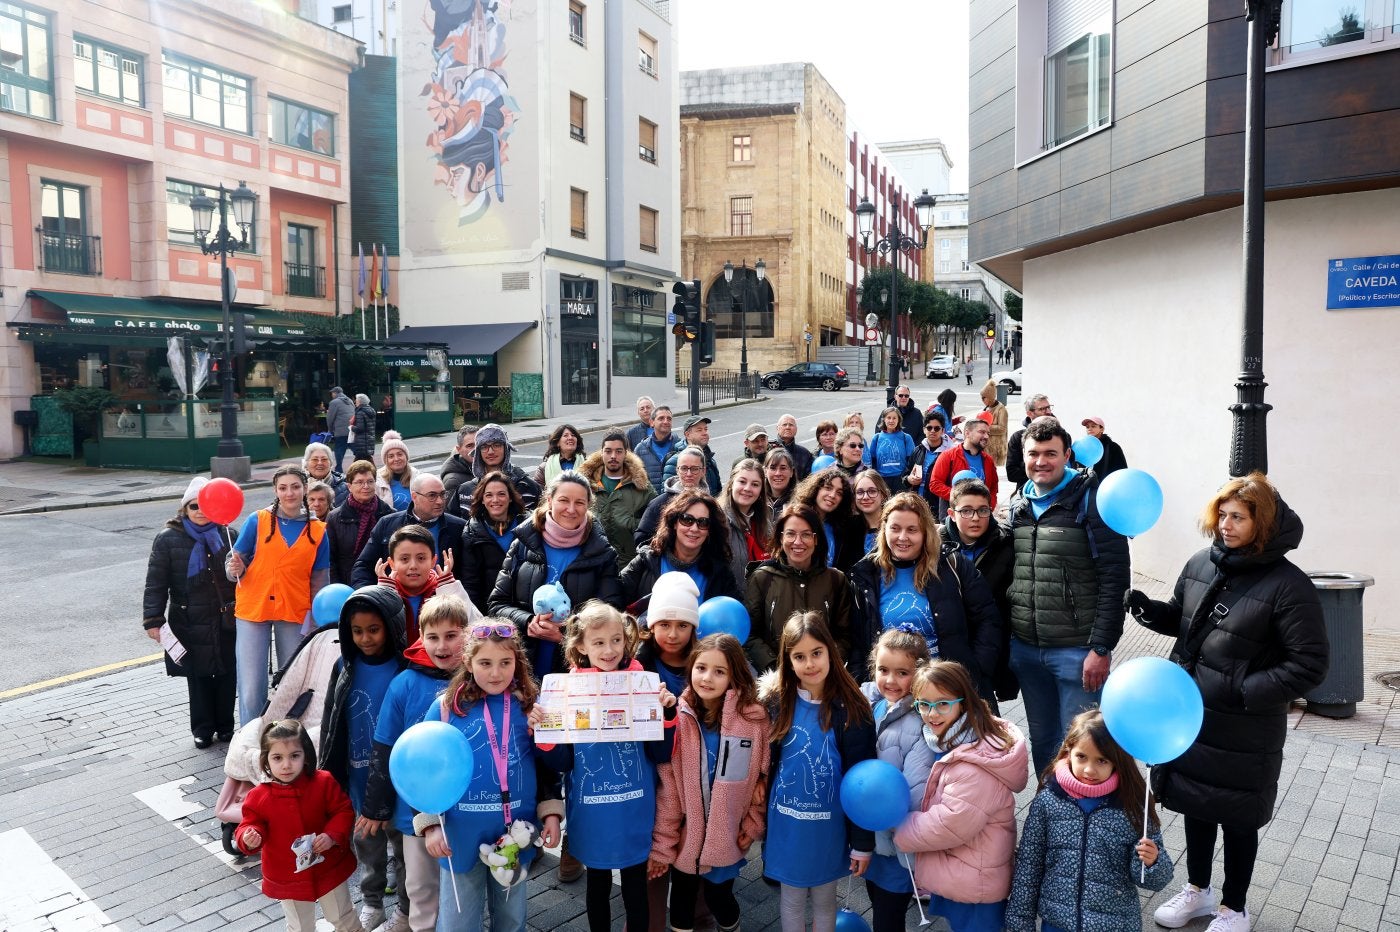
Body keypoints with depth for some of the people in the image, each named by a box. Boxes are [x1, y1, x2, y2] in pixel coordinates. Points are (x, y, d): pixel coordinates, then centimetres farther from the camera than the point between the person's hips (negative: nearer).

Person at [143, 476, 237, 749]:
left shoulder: (227, 535, 2)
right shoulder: (168, 539, -4)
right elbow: (156, 583, -4)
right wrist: (153, 620, -7)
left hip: (226, 621, 2)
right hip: (190, 623, -2)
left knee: (227, 675, 9)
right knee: (198, 677, 7)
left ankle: (225, 726, 25)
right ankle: (202, 729, 23)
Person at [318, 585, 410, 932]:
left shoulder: (406, 669, -18)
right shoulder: (345, 667, -5)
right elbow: (331, 726, 3)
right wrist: (330, 775, 6)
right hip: (358, 780, 4)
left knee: (404, 845, 15)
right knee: (366, 845, 23)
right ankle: (371, 903, 44)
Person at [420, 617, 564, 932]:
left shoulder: (531, 706, -3)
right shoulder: (446, 708, -8)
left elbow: (547, 765, 6)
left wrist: (551, 813, -1)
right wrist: (429, 824, -9)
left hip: (518, 833, 2)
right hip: (462, 836, -1)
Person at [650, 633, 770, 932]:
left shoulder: (754, 717, -11)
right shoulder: (678, 718, -11)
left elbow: (764, 776, -1)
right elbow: (666, 787, -9)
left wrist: (753, 824, -3)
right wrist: (662, 845, -7)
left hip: (726, 839, 0)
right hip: (684, 838, 1)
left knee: (719, 898, 13)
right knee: (682, 900, 15)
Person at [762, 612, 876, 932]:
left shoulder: (851, 710, -13)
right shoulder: (776, 703, -7)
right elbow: (763, 768, 1)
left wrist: (863, 842, -7)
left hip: (829, 826, -1)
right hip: (785, 825, 1)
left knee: (824, 899, 17)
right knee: (791, 899, 16)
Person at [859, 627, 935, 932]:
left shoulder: (922, 721, -23)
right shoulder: (866, 702, -4)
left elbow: (915, 794, -26)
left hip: (897, 842, -6)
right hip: (865, 832, 6)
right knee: (877, 905, 25)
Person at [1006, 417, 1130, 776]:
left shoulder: (1091, 500, -9)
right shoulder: (1018, 504, 9)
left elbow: (1115, 578, -13)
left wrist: (1102, 648, -16)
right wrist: (1007, 638, 13)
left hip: (1077, 650, -5)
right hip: (1025, 649, 6)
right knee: (1042, 740, 18)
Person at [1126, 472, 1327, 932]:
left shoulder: (1288, 585, -19)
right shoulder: (1202, 564, -1)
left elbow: (1309, 665, -17)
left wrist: (1244, 692, -23)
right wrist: (1149, 610, -7)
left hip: (1244, 730, -5)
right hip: (1190, 713, 5)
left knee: (1237, 818, 13)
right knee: (1195, 804, 21)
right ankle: (1198, 889, 44)